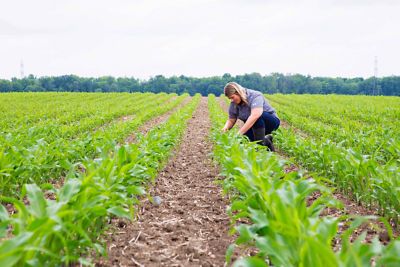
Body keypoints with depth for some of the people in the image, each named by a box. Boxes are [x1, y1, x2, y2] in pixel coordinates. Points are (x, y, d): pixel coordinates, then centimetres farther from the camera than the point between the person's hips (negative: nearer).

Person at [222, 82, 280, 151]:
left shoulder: (255, 96, -26)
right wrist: (226, 128, -22)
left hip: (272, 121, -7)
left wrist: (240, 132, -47)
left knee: (258, 115, -38)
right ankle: (266, 139, 5)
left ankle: (261, 143, -24)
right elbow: (231, 120, 3)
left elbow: (255, 116, -42)